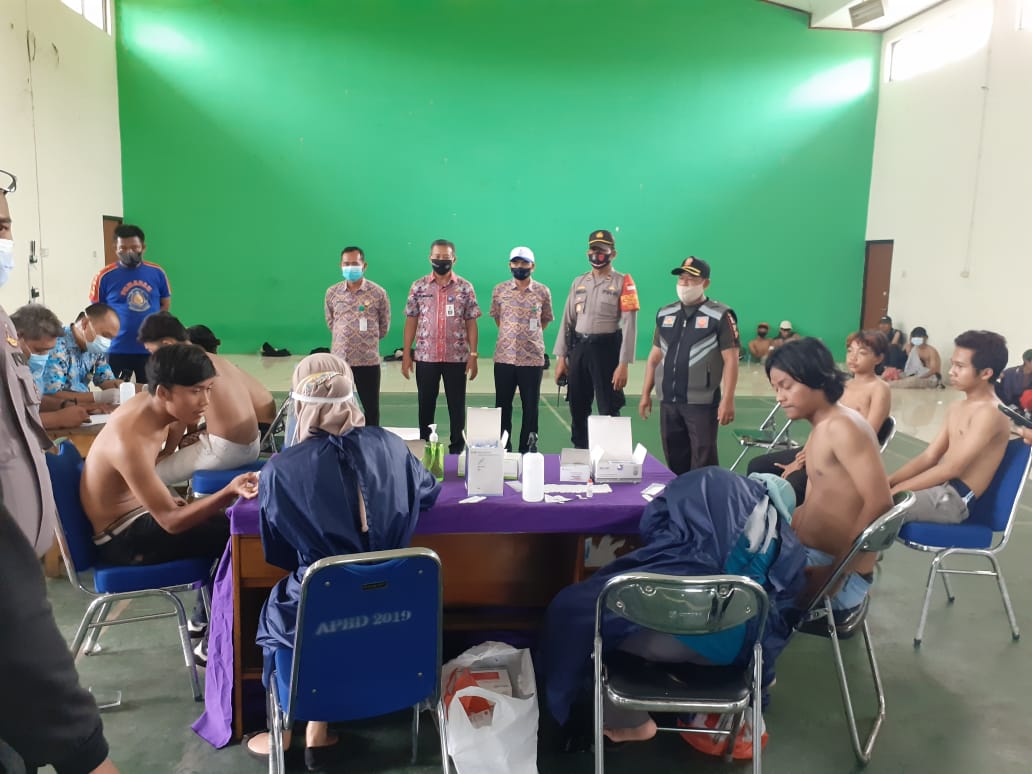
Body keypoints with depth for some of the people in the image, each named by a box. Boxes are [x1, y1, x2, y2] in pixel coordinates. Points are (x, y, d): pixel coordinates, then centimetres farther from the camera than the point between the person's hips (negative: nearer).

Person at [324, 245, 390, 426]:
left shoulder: (378, 293, -6)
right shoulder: (332, 292, 2)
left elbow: (384, 325, 4)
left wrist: (367, 341, 9)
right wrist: (344, 338, 12)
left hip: (368, 361, -2)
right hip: (339, 359, 2)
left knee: (371, 408, 7)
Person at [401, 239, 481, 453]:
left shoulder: (465, 287, 1)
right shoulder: (418, 286, 3)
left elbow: (471, 323, 2)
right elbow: (411, 321, 5)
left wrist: (473, 355, -4)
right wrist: (406, 354, 0)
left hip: (457, 357, -1)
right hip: (425, 356, 1)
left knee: (457, 405, 6)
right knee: (425, 404, 9)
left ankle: (457, 449, 18)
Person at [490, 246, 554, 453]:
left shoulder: (543, 291, 1)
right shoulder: (499, 290, 3)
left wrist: (531, 335, 10)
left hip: (533, 358, -1)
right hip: (504, 357, 1)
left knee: (530, 406, 5)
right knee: (502, 405, 7)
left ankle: (527, 450, 15)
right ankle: (502, 449, 19)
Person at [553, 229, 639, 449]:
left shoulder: (623, 282, -3)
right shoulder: (578, 282, 12)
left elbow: (629, 326, -10)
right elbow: (567, 321, 12)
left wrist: (623, 364, -16)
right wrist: (561, 357, 5)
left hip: (606, 349, -5)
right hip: (578, 349, 5)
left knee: (609, 411, 0)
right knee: (578, 409, 13)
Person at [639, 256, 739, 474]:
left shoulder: (719, 316, -5)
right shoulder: (665, 314, 11)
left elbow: (730, 360, -9)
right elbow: (655, 356, 15)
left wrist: (727, 400, -16)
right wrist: (646, 394, 11)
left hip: (702, 402, -5)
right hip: (668, 401, 5)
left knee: (703, 463, -1)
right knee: (674, 460, 13)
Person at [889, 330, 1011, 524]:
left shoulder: (990, 412, -14)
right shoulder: (956, 408, 15)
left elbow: (951, 469, -18)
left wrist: (897, 489, -17)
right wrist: (887, 482, 0)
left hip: (954, 498, -9)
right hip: (937, 488, 9)